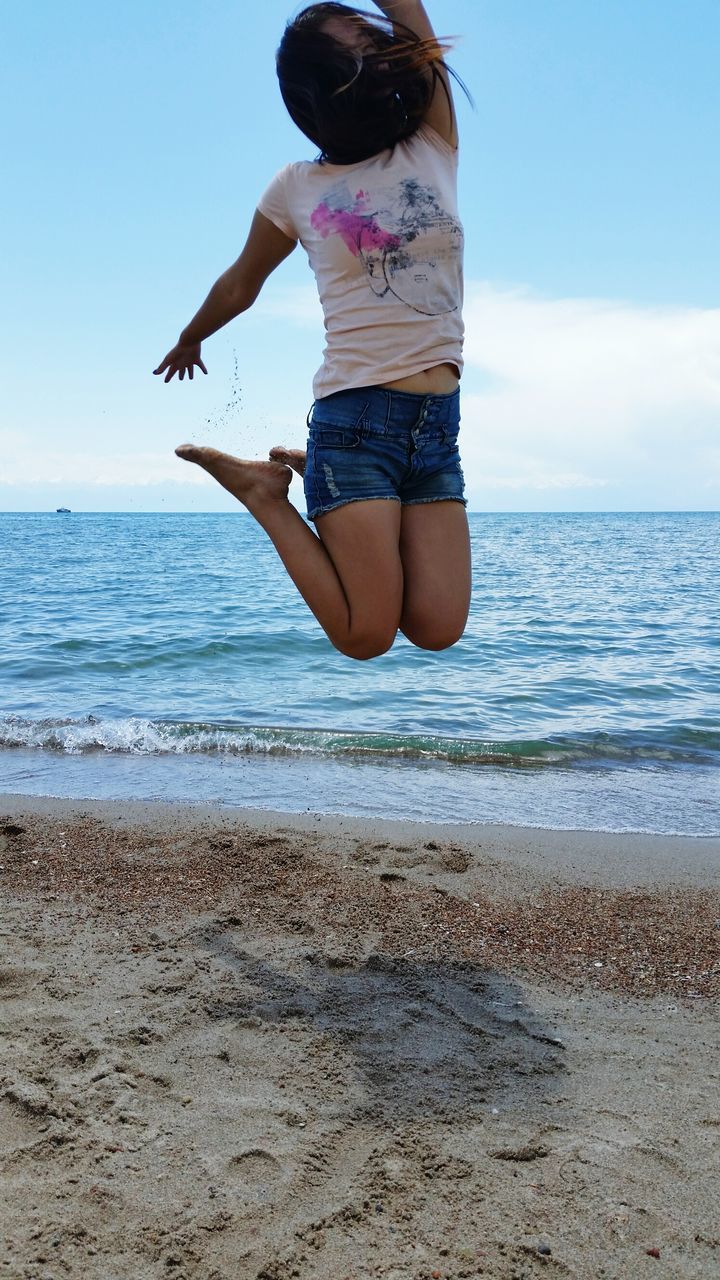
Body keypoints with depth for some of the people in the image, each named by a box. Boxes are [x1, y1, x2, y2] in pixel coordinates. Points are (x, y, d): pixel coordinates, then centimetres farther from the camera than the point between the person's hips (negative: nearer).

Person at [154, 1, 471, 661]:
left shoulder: (434, 148, 9)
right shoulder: (298, 188, 4)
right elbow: (240, 284, 20)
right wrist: (189, 341, 35)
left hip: (439, 427, 3)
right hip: (355, 417, -3)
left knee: (437, 629, -5)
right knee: (367, 635, -10)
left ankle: (316, 474, 15)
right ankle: (265, 492, 14)